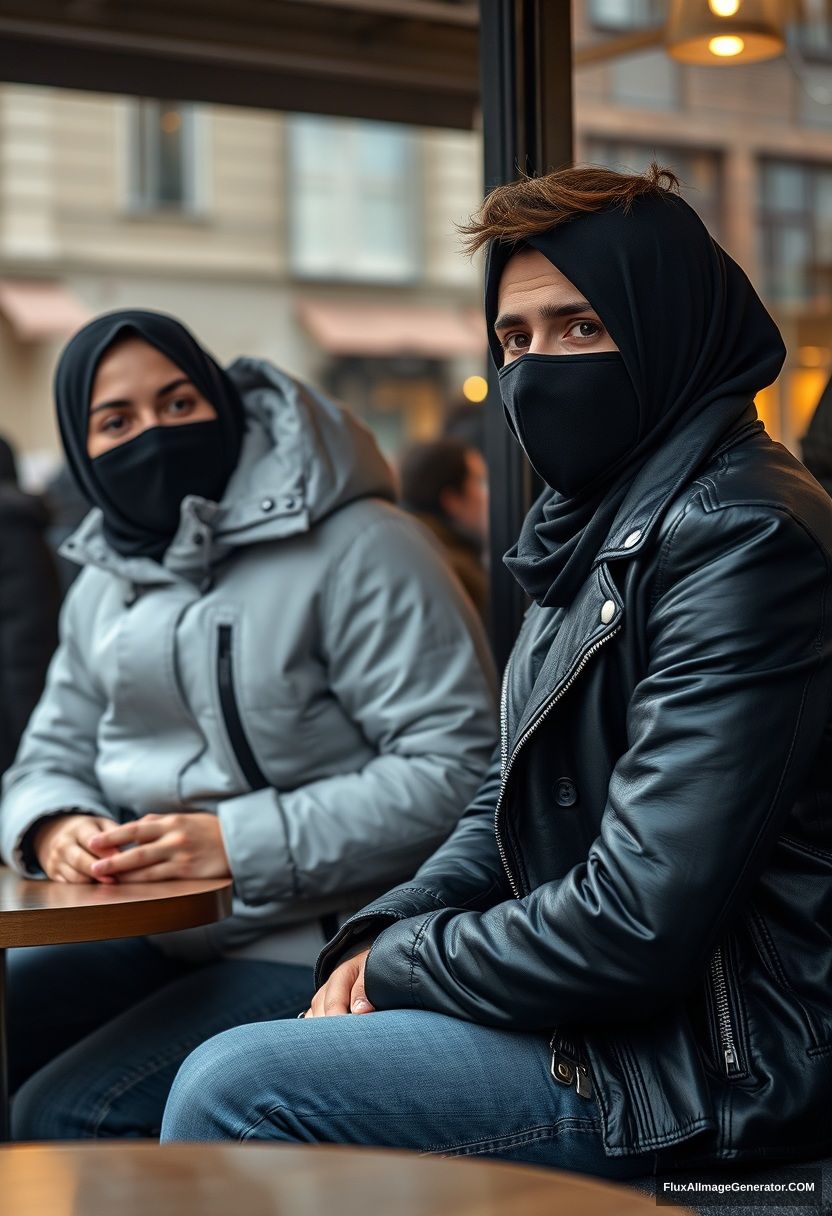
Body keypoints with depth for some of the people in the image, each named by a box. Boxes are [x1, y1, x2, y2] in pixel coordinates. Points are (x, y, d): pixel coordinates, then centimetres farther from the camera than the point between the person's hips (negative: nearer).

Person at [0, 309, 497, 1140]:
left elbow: (456, 768, -18)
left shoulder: (357, 551, -12)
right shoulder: (104, 587, 14)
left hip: (312, 952, -7)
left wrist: (239, 844, -23)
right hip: (148, 939, 8)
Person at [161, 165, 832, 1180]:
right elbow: (505, 806, 19)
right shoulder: (597, 527, 13)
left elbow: (638, 924, -24)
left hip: (718, 1058, -10)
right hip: (614, 1005, 10)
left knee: (231, 1093, -15)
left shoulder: (741, 538, -19)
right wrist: (380, 936, 0)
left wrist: (399, 964, -10)